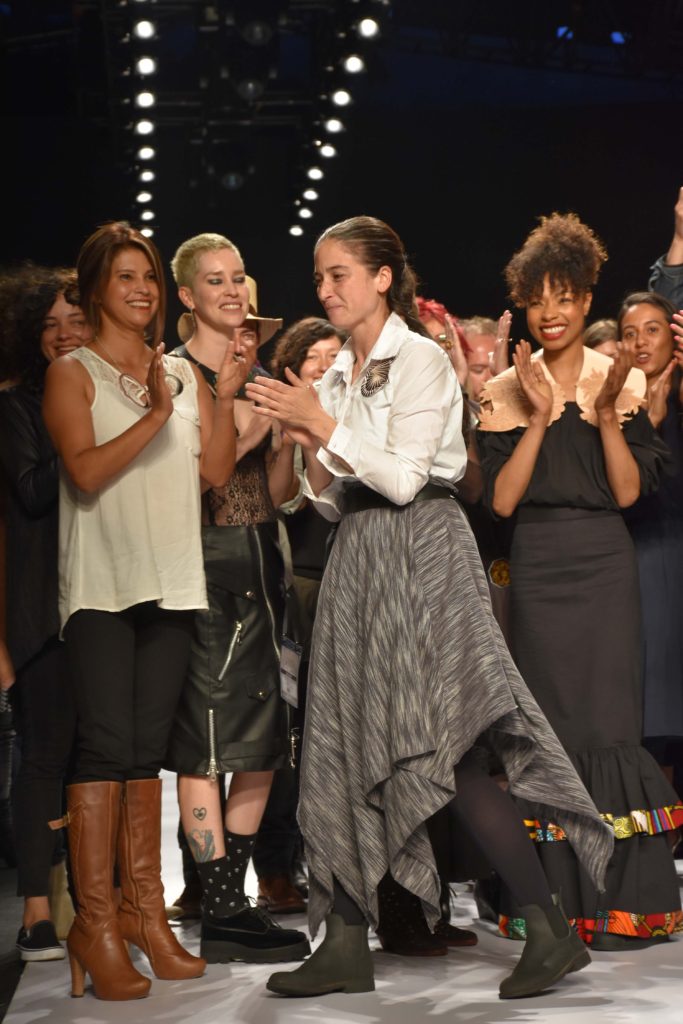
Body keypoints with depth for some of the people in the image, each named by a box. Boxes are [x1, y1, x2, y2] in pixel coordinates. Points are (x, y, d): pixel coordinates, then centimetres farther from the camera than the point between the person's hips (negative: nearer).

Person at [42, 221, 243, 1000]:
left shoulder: (182, 373, 16)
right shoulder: (73, 373, 1)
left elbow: (216, 470, 7)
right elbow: (86, 470, -13)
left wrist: (224, 397, -3)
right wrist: (154, 416, -22)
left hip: (169, 584, 5)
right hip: (101, 584, -5)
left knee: (146, 750, 7)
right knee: (106, 744, -10)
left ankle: (143, 911, 12)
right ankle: (95, 924, -7)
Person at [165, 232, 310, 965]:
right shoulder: (175, 373, -3)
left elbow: (271, 493, 13)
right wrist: (248, 428, -15)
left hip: (259, 561, 8)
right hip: (204, 563, -8)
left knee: (264, 744, 8)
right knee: (206, 745, -5)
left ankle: (233, 904, 17)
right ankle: (221, 916, 0)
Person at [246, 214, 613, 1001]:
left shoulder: (420, 360, -5)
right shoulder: (336, 379, 15)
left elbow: (402, 477, -14)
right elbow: (331, 500, 15)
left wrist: (324, 425, -12)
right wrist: (309, 447, -2)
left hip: (420, 552, -7)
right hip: (359, 561, 8)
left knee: (448, 751, -11)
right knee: (352, 748, 4)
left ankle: (551, 929, -3)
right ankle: (346, 944, 9)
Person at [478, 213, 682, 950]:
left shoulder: (623, 380, 5)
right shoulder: (506, 392, 5)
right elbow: (501, 500, -4)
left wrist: (607, 414, -12)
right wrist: (539, 419, -11)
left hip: (604, 564, -1)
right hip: (537, 566, 1)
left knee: (608, 719, -4)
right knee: (550, 723, 2)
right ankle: (562, 896, 10)